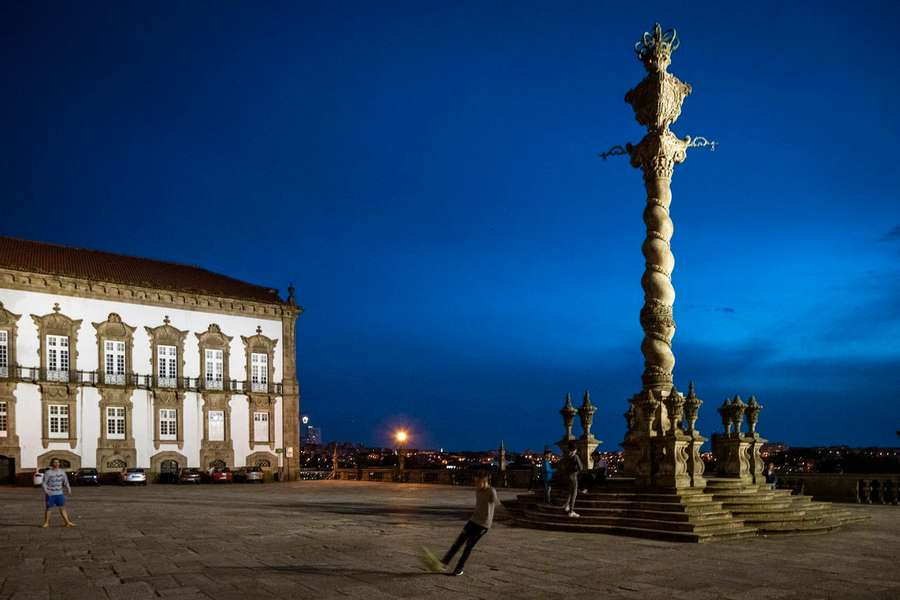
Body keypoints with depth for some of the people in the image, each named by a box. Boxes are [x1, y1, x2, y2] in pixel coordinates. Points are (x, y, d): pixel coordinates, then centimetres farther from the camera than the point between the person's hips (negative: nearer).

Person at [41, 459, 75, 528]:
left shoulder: (62, 472, 6)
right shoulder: (48, 473, -8)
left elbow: (65, 481, 12)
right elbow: (44, 483, -8)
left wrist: (68, 488, -5)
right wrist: (46, 490, -25)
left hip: (59, 493, 4)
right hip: (50, 494, -4)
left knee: (62, 508, 4)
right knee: (48, 508, 3)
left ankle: (68, 522, 3)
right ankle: (46, 523, 15)